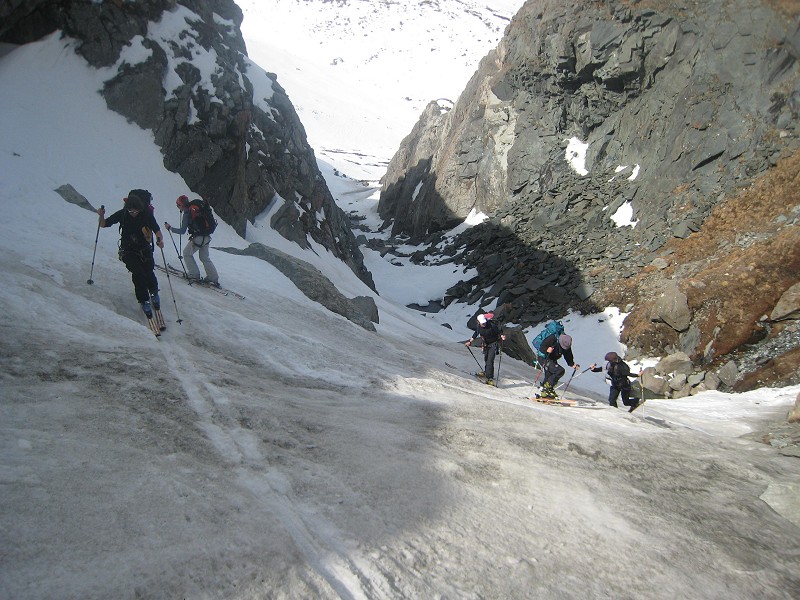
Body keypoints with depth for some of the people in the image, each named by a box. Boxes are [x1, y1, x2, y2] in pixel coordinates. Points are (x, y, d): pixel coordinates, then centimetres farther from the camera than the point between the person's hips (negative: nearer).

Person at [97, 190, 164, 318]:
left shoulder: (147, 215, -13)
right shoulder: (122, 214, -10)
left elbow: (157, 230, -16)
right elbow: (104, 224, -2)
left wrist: (160, 240, -37)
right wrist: (101, 216, -24)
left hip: (145, 250, 0)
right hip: (128, 251, 0)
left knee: (149, 273, -10)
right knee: (138, 273, -18)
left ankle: (154, 293, 23)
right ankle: (144, 300, -1)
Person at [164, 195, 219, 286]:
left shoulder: (186, 214, -10)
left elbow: (182, 231, -9)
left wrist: (170, 228, 1)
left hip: (198, 238, -7)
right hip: (207, 237, 7)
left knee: (187, 253, 13)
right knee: (205, 257, 17)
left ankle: (194, 275, 10)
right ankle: (213, 278, 12)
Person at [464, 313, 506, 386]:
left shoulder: (492, 326, -27)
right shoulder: (478, 327, -11)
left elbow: (499, 332, -17)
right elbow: (475, 334, 8)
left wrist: (502, 336, -38)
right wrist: (470, 341, 8)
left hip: (493, 344, -5)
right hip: (486, 344, 5)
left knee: (490, 361, -15)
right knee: (486, 359, 19)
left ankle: (490, 378, -16)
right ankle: (486, 372, 43)